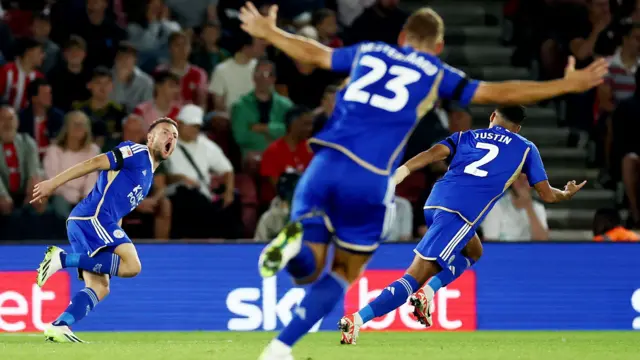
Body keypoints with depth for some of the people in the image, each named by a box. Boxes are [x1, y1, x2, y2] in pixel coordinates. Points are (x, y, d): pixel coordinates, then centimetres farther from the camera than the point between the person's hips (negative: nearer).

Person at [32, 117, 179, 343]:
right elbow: (94, 163, -7)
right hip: (92, 216, -9)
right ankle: (62, 259, -20)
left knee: (100, 287, 0)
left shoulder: (147, 176, 29)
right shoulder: (137, 153, 1)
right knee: (132, 265, -22)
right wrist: (54, 183, -15)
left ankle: (58, 327, -13)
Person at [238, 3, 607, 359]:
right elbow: (500, 93, 14)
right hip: (369, 180, -3)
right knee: (345, 273, 15)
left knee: (310, 267, 10)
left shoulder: (368, 52, 23)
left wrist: (268, 31, 54)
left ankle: (295, 244, -27)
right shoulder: (436, 75, 14)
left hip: (325, 164, 3)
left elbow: (313, 53, 35)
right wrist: (567, 85, 21)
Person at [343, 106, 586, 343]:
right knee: (416, 277, -8)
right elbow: (547, 195, 21)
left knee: (473, 252, 31)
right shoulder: (526, 149, 22)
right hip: (462, 213, -5)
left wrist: (403, 171, -8)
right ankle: (357, 320, -22)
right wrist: (567, 194, 44)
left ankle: (428, 292, 8)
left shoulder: (466, 137, 27)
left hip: (435, 201, 5)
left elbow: (437, 151, 7)